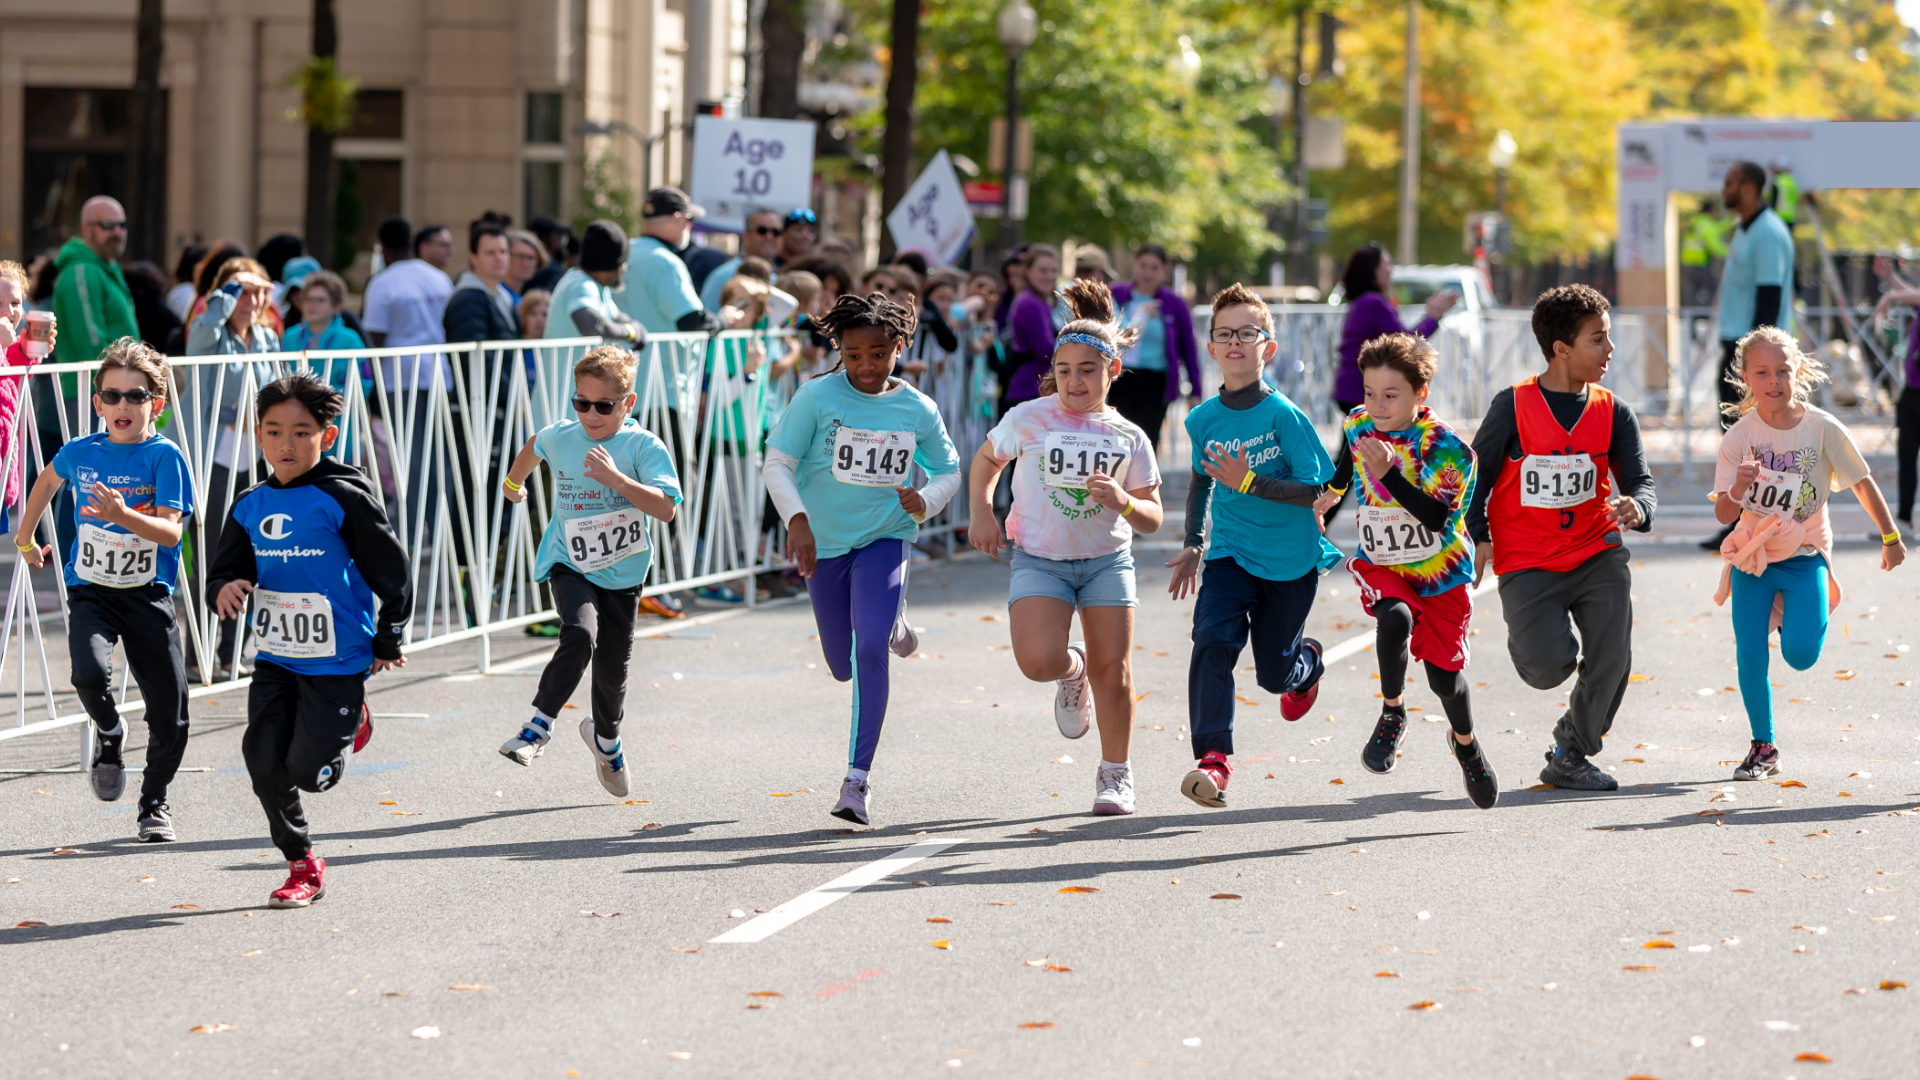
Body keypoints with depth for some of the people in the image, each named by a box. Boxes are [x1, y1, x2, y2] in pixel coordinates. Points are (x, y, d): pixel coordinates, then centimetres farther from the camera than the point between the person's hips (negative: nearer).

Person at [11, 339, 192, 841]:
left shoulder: (164, 456, -10)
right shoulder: (80, 453, 0)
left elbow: (171, 531, -19)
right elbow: (48, 480, 25)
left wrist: (123, 515, -34)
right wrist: (25, 538, 30)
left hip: (150, 596, -1)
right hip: (90, 590, 1)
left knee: (170, 719, -1)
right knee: (90, 673, -28)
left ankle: (154, 802, 26)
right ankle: (109, 734, 7)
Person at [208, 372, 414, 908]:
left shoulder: (343, 498, -13)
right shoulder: (251, 506, 4)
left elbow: (393, 572, -6)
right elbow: (224, 571, 11)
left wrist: (387, 644, 1)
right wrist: (226, 589, -14)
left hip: (336, 662, -5)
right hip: (275, 660, 5)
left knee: (307, 772, -6)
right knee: (265, 765, -3)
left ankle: (350, 722, 28)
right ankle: (302, 865, 17)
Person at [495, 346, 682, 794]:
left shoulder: (644, 447, -14)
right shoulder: (561, 438, -4)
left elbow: (666, 508, -26)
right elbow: (534, 446, 21)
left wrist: (614, 477, -34)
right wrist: (514, 481, 38)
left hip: (622, 575, 0)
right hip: (570, 566, 0)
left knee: (613, 670, 11)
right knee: (580, 636, -29)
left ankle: (605, 737, 42)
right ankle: (540, 726, -19)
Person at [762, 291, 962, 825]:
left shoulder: (919, 410, -4)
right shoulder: (818, 396, -10)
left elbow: (948, 471, 9)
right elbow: (777, 463, -9)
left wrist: (925, 501, -13)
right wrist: (797, 519, -24)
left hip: (886, 539, -1)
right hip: (824, 543, 1)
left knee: (869, 650, -21)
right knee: (843, 666, 13)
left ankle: (857, 778, -16)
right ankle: (893, 623, 52)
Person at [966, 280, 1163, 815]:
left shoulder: (1128, 438, 0)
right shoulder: (1027, 419, -4)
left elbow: (1153, 518, 5)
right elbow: (986, 459, 15)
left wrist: (1124, 501, -17)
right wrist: (982, 513, 1)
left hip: (1107, 560, 1)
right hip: (1038, 559, -1)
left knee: (1113, 673, -1)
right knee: (1039, 660, -23)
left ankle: (1116, 774, 18)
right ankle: (1072, 673, 15)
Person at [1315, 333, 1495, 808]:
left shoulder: (1444, 446, -21)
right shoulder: (1357, 425, -6)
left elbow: (1438, 517, -32)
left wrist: (1389, 474, -41)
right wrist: (1332, 491, 35)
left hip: (1440, 571, -2)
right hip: (1380, 565, 2)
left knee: (1443, 672, 3)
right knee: (1396, 617, -31)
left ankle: (1466, 743, 36)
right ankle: (1392, 715, -8)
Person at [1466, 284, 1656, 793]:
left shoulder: (1613, 413, 1)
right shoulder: (1513, 406, -8)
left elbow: (1639, 479, -4)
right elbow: (1476, 476, 2)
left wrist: (1637, 507, -27)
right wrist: (1477, 537, -8)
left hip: (1596, 553, 3)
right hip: (1527, 564, -3)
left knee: (1612, 661, -9)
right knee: (1548, 669, -14)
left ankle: (1570, 756, 14)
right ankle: (1528, 634, 25)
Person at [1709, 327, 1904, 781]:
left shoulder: (1822, 428, -12)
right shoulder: (1739, 436, -11)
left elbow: (1862, 482, 0)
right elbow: (1724, 515, -13)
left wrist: (1890, 537, 4)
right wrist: (1738, 489, -35)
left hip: (1804, 555, -1)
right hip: (1752, 556, 1)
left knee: (1800, 655, -15)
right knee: (1750, 654, -7)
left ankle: (1792, 614, 22)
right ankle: (1763, 748, 10)